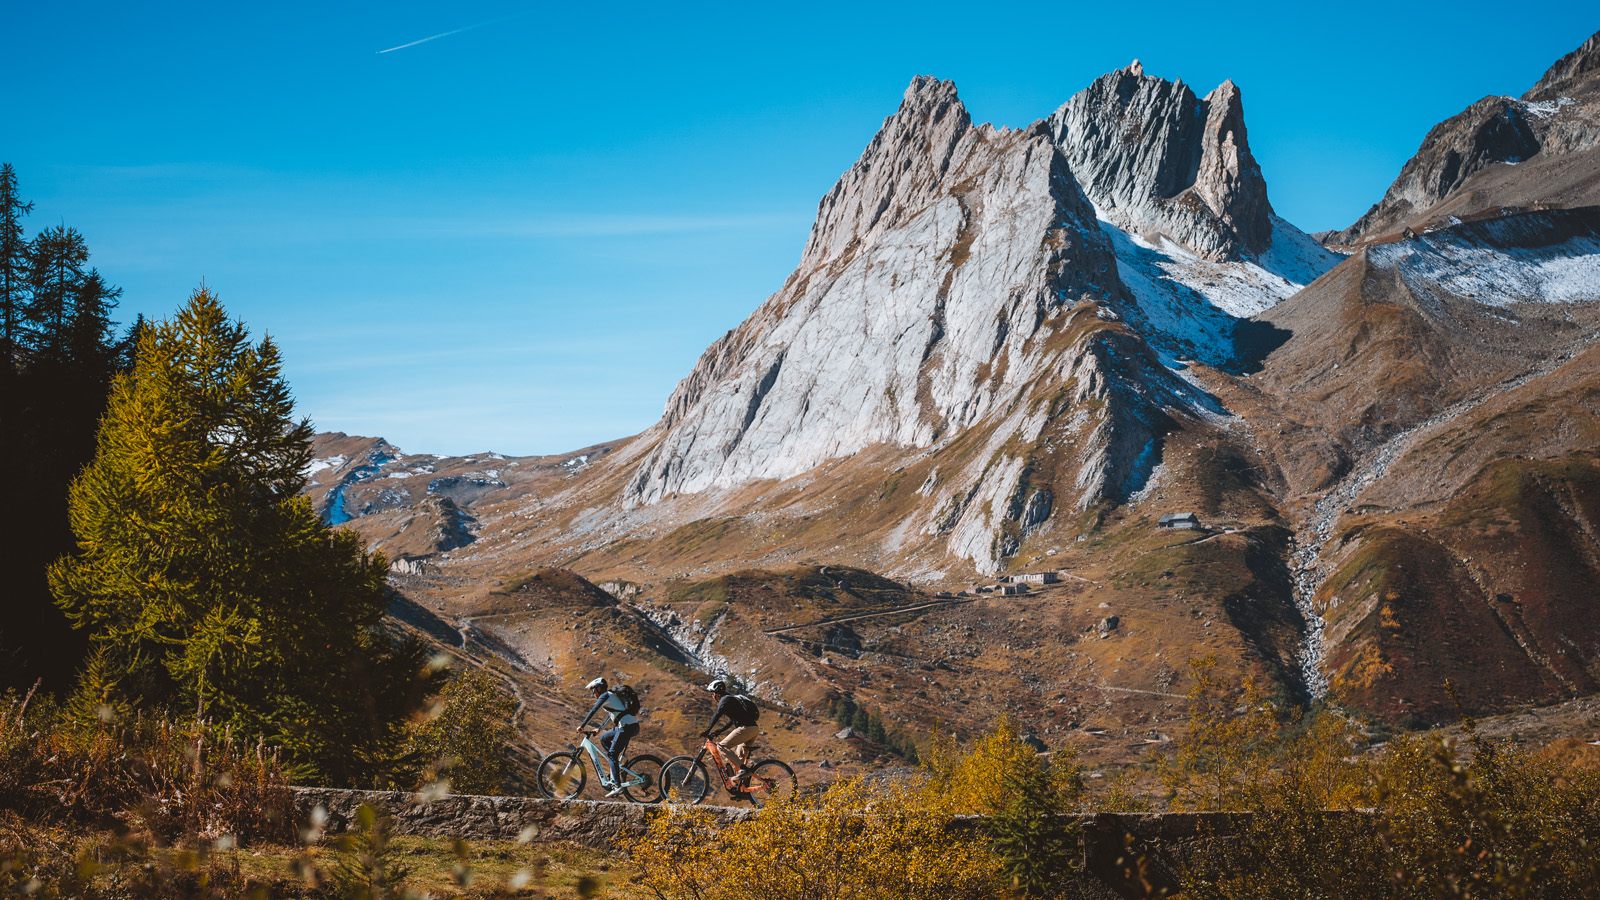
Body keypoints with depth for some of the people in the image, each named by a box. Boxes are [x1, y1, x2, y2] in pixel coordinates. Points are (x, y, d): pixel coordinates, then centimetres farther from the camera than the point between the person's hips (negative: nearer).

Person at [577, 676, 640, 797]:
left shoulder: (606, 695, -4)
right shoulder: (611, 696, 24)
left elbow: (593, 711, -11)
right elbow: (611, 715, 34)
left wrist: (582, 726, -9)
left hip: (627, 726, -9)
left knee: (612, 754, -9)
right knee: (603, 738, 21)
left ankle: (617, 785, -15)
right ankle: (617, 765, 13)